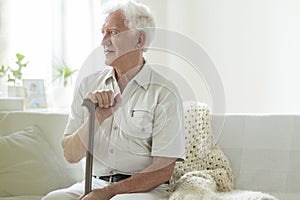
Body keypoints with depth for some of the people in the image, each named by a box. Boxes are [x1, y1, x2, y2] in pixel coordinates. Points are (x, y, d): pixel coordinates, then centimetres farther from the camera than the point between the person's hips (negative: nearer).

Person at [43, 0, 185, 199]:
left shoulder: (164, 93, -5)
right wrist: (96, 118, -13)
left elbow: (163, 170, -9)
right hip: (94, 183, 4)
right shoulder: (89, 85, 9)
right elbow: (71, 155, 4)